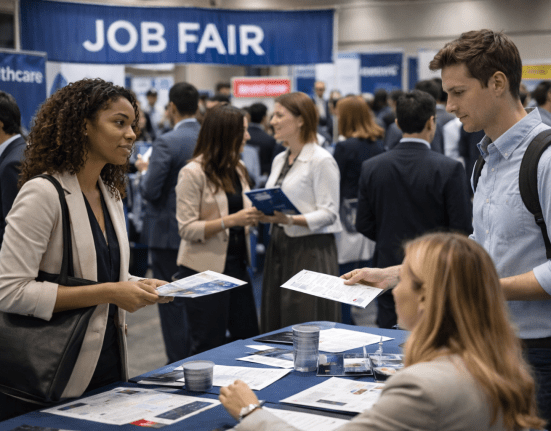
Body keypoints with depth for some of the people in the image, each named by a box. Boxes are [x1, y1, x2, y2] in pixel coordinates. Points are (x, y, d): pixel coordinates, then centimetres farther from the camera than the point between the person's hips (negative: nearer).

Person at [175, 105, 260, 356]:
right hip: (205, 270, -7)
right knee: (208, 347, 2)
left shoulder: (237, 169, 11)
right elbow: (187, 229, -16)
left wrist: (256, 215, 1)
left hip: (236, 264, 7)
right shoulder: (193, 173, -12)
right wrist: (231, 221, -25)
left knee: (249, 339, 11)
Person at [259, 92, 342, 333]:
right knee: (276, 325, 8)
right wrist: (264, 215, 0)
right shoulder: (279, 160, 16)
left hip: (311, 250, -8)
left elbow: (328, 212, -13)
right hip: (279, 247, 8)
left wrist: (292, 220, -27)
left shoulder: (322, 161, -8)